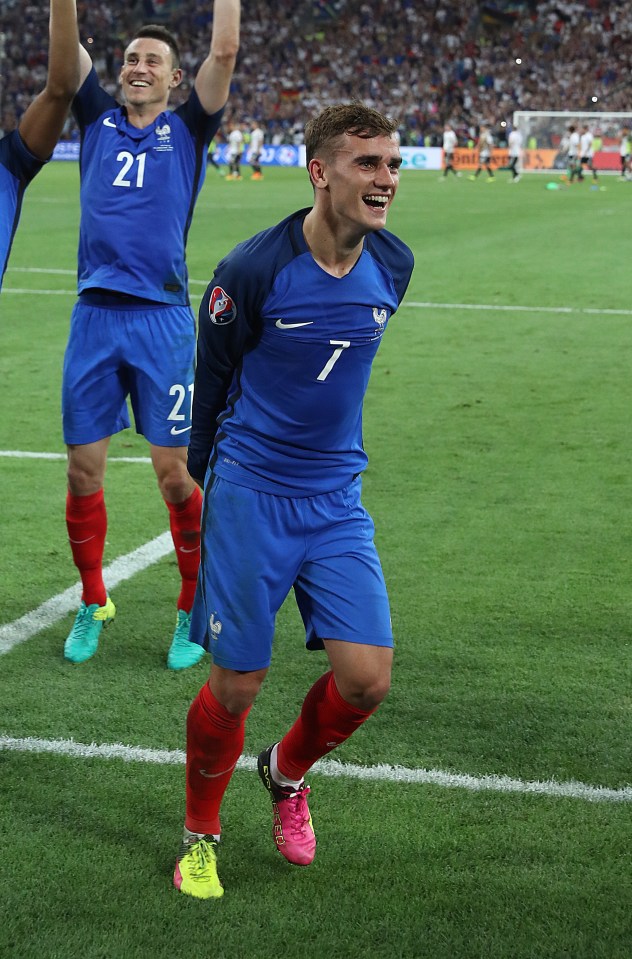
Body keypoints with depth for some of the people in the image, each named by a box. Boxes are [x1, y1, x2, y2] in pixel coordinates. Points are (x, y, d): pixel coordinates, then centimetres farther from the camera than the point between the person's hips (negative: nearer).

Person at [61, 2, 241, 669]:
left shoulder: (186, 129, 8)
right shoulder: (99, 120, 14)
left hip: (162, 318, -2)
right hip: (94, 315, 3)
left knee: (176, 473, -2)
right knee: (83, 472, 5)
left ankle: (194, 611, 12)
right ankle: (92, 604, 21)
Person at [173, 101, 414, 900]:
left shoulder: (392, 267, 0)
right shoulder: (252, 271, -16)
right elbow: (211, 378, 0)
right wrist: (206, 473, 12)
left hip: (337, 498, 4)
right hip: (250, 497, -4)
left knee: (366, 678, -4)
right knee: (234, 687, 1)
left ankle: (286, 772, 28)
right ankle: (200, 835, 26)